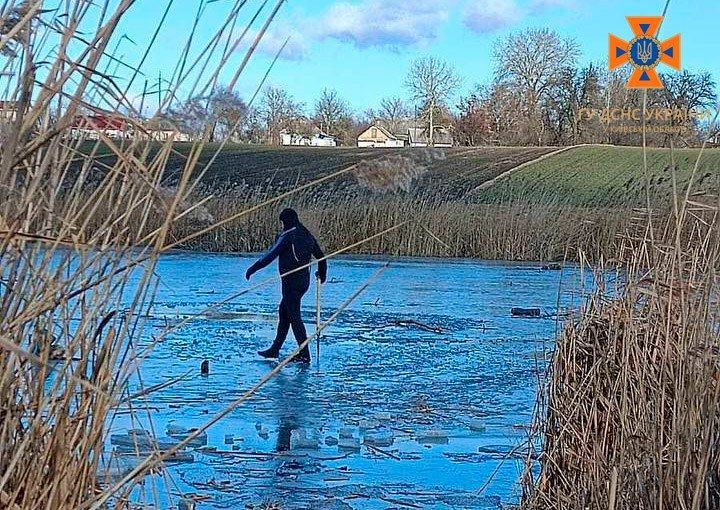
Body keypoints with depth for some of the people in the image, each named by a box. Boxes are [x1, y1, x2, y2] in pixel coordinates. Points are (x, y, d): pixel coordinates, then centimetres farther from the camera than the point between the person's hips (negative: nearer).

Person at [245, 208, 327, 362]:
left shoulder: (288, 236, -14)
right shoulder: (307, 236, 11)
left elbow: (271, 255, -15)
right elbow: (321, 257, 18)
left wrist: (252, 269, -7)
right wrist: (322, 274, 34)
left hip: (291, 281, -9)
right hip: (304, 281, 9)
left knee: (294, 316, -4)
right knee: (283, 312, 17)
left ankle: (304, 354, -4)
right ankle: (274, 350, 22)